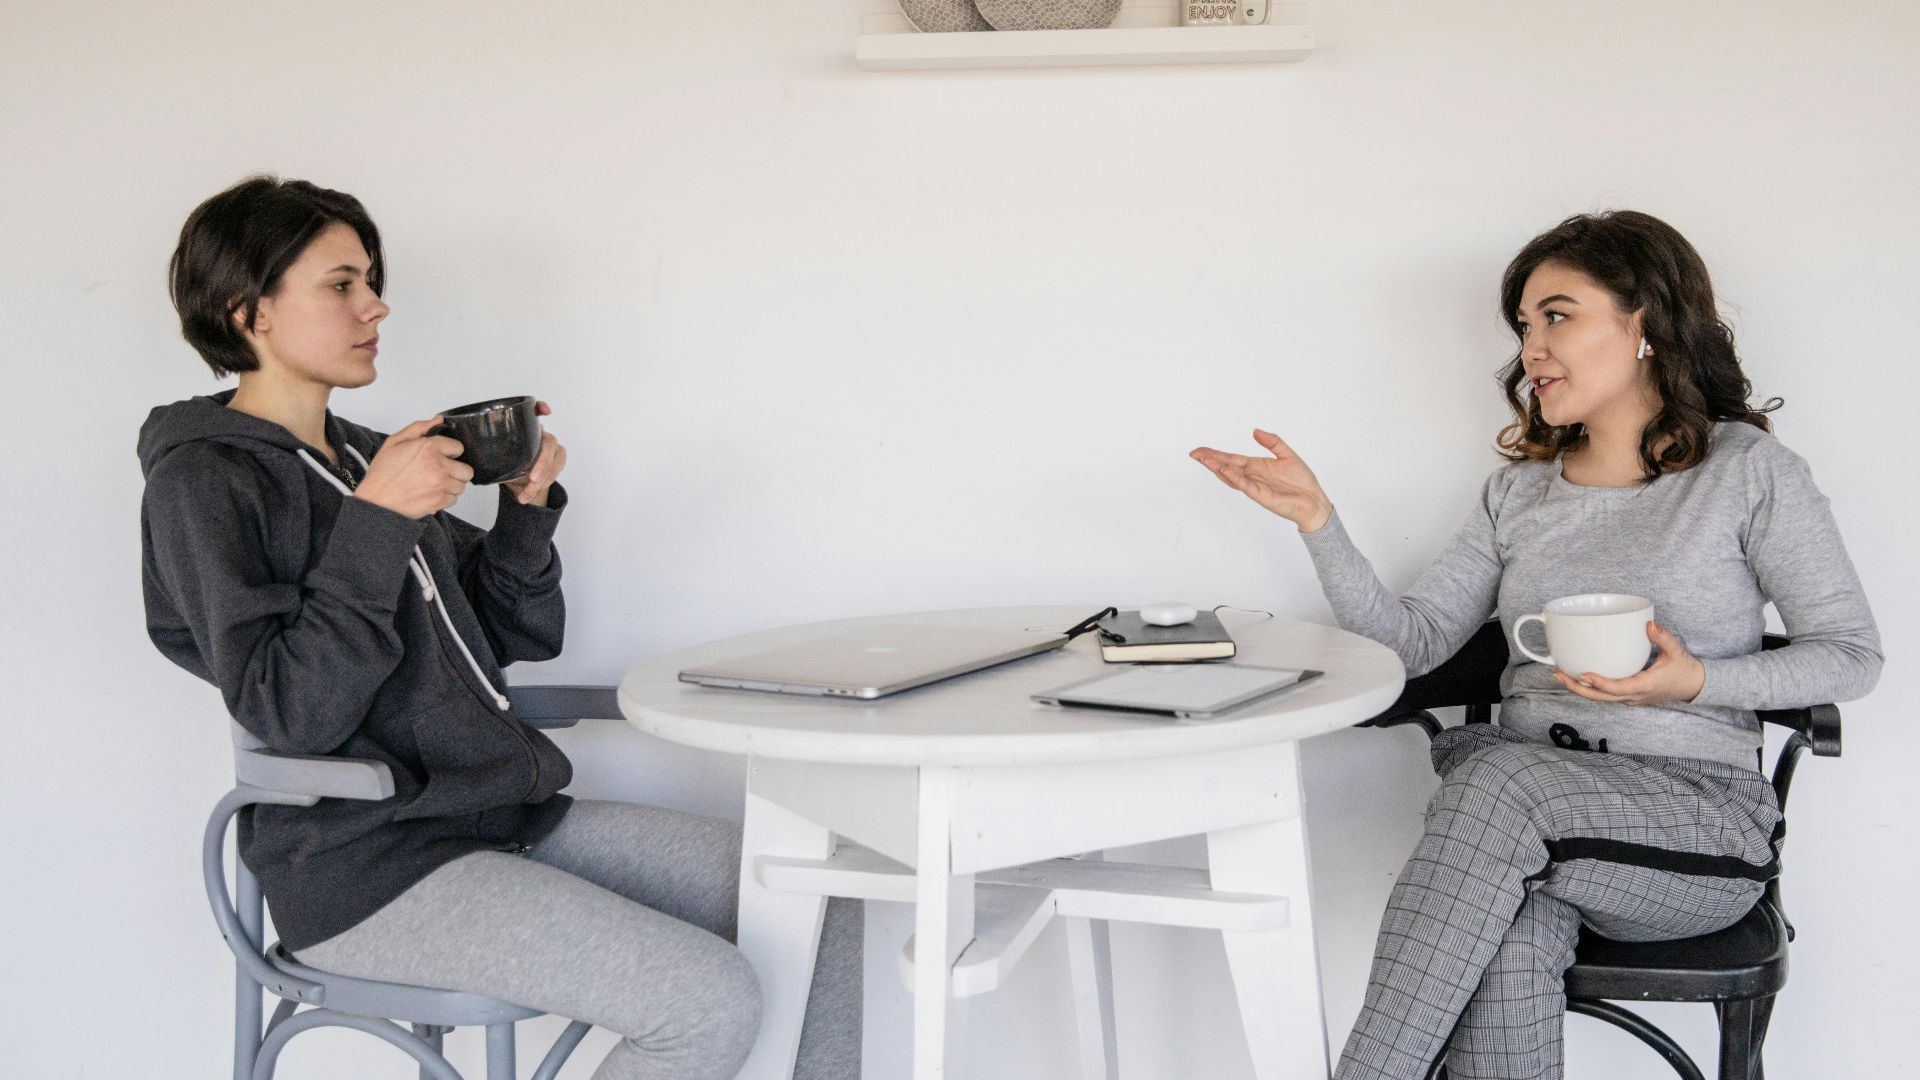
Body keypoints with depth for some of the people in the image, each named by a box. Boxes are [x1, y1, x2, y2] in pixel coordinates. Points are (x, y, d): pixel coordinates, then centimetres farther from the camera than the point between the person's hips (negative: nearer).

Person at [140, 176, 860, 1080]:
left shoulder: (363, 457, 17)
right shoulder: (203, 481, -7)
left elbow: (515, 638, 18)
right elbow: (289, 709, -18)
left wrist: (528, 507, 2)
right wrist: (376, 523, -22)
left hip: (510, 818, 8)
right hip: (367, 870, -8)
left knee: (826, 903, -3)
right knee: (711, 1005, -24)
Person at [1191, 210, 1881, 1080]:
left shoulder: (1745, 469, 3)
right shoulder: (1520, 492, 16)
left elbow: (1851, 655, 3)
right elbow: (1411, 640, 9)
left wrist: (1696, 683, -14)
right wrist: (1317, 519, -3)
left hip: (1696, 819, -3)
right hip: (1530, 811, 3)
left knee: (1498, 775, -34)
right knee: (1510, 937, -34)